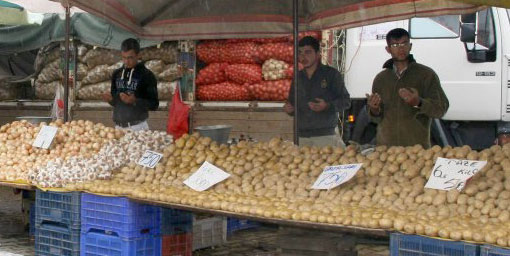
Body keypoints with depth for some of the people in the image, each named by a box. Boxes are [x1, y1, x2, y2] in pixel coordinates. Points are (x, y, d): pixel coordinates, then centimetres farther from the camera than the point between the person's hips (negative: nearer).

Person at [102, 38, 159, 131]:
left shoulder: (147, 75, -6)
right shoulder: (117, 74, 10)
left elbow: (154, 104, -6)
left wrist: (135, 101, -20)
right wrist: (110, 99, -3)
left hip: (137, 127, -4)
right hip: (118, 126, 4)